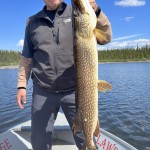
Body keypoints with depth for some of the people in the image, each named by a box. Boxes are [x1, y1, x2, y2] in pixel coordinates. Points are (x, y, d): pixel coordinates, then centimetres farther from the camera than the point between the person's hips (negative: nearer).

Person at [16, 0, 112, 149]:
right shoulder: (32, 22, 13)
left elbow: (105, 38, -3)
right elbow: (26, 58, 15)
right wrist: (22, 85, 8)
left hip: (74, 90, -1)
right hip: (43, 91, 2)